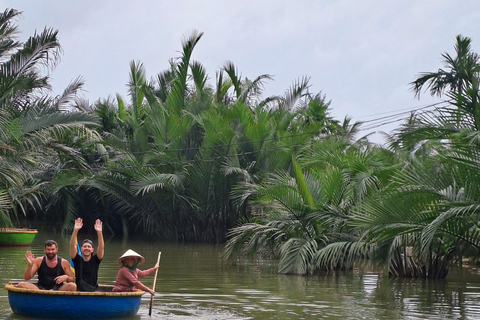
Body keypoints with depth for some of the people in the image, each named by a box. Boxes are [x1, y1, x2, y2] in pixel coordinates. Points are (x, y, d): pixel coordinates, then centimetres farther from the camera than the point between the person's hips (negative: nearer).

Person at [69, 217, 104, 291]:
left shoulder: (95, 260, 8)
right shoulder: (78, 260, 7)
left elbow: (101, 247, -6)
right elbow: (72, 245, -5)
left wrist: (99, 232, -20)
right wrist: (75, 230, -18)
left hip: (94, 290, 0)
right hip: (79, 291, 0)